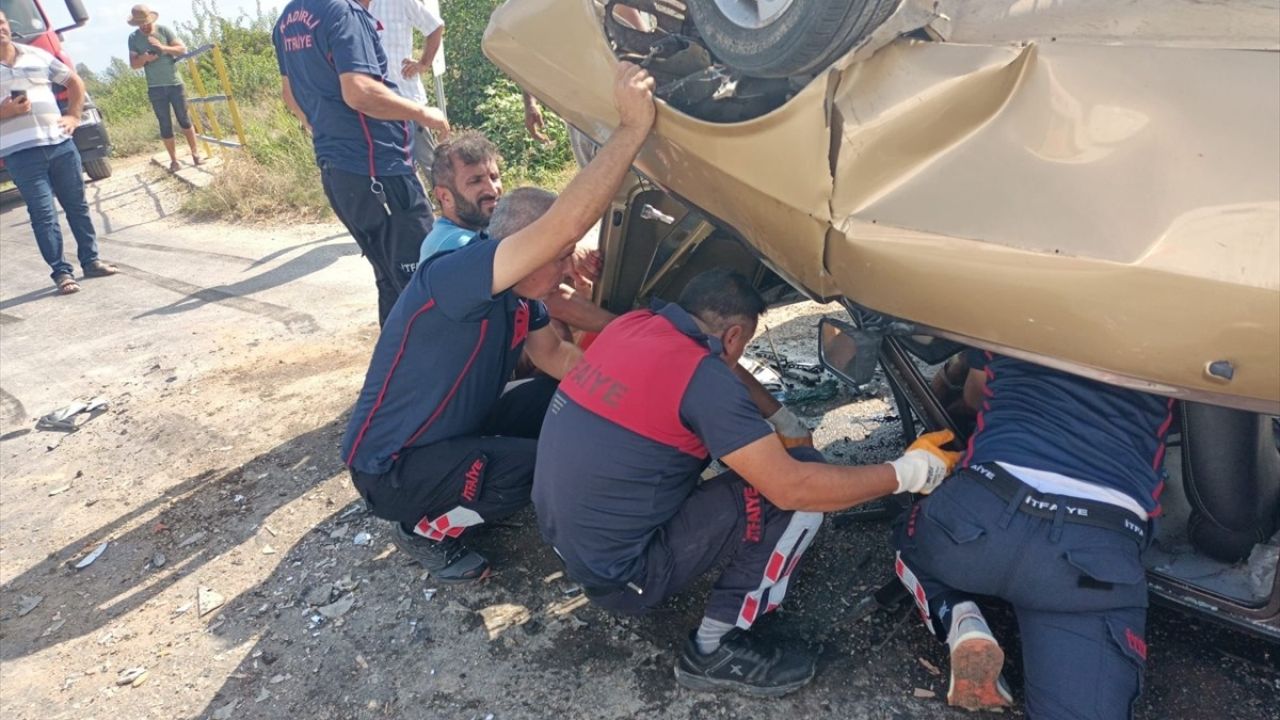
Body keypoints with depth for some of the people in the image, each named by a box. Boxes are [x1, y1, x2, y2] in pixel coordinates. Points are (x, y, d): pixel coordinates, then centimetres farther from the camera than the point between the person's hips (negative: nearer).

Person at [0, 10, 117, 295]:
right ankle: (61, 272, 1)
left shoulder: (36, 55, 11)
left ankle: (90, 260, 21)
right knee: (43, 214, -4)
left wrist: (74, 116, 9)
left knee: (77, 205, 10)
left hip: (60, 143, 4)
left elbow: (74, 81, 21)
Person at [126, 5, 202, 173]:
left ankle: (195, 153, 16)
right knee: (165, 125, 3)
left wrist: (162, 48, -22)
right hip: (155, 88, 1)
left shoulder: (164, 30, -3)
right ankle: (173, 159, 9)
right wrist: (144, 58, -20)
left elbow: (183, 49, -8)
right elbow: (133, 64, 1)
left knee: (184, 120, 6)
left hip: (174, 83, -1)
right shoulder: (133, 38, 0)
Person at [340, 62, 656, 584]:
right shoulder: (449, 277, -31)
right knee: (545, 466, -26)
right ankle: (425, 528, 0)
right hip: (390, 467, -9)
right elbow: (562, 226, -43)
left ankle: (459, 498, 12)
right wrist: (633, 127, -41)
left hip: (457, 431, 9)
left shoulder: (518, 294, -4)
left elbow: (553, 354, 10)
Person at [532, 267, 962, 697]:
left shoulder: (631, 325, 2)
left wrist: (786, 424, 18)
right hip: (619, 574, -9)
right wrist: (909, 472, -9)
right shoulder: (702, 376, -22)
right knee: (803, 492, -9)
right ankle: (714, 650, 1)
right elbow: (793, 488, -20)